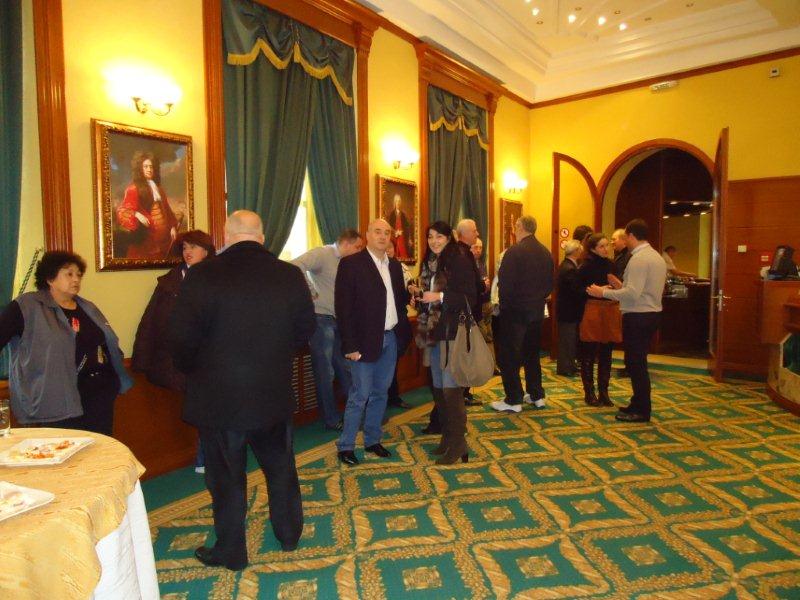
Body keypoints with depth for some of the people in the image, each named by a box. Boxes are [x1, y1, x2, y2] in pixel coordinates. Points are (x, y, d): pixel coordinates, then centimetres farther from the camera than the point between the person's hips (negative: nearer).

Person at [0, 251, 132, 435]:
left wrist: (116, 379, 15)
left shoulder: (88, 308, 15)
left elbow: (108, 344, 19)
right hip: (59, 401, -6)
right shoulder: (27, 307, -5)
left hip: (101, 393, 6)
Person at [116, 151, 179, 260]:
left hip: (163, 232, 6)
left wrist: (173, 226, 9)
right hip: (147, 234, -6)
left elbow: (167, 209, 19)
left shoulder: (158, 188, 18)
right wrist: (136, 215, -31)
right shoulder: (134, 188, -4)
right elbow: (122, 210, -12)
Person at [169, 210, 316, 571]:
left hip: (218, 396, -2)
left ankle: (231, 551, 29)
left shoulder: (202, 276, -15)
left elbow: (181, 338, -13)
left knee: (226, 475, 14)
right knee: (280, 466, 21)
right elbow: (305, 329, 1)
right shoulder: (290, 275, -7)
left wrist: (193, 370, 6)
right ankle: (289, 533, 39)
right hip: (274, 394, 3)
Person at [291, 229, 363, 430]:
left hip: (339, 320, 7)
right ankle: (331, 419, 16)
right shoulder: (322, 254, -12)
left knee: (345, 368, 15)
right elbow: (296, 266, -26)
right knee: (326, 373, 3)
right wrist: (311, 292, -21)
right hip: (322, 318, -7)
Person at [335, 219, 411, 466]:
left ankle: (372, 440, 28)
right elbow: (344, 307, -12)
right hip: (366, 340, -6)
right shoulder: (351, 264, -8)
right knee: (360, 395, -1)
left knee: (380, 393, 14)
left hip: (391, 339, 6)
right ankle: (346, 446, 14)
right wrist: (350, 345, -16)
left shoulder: (394, 266, 11)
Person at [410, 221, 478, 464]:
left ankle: (458, 443, 8)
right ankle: (447, 435, 26)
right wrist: (418, 293, 0)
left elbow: (469, 297, -13)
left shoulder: (459, 260, -9)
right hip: (433, 331, 7)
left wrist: (440, 296, -23)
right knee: (438, 387, 12)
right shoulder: (428, 262, 12)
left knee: (450, 387, -5)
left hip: (452, 332, -7)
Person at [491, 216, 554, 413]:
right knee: (532, 353, 19)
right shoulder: (546, 253, 5)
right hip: (536, 311, 7)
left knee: (508, 355, 2)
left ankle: (514, 400, 5)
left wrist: (504, 302, -2)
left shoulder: (514, 252, -16)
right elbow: (550, 284, 8)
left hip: (515, 311, -7)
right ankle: (537, 395, 25)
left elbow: (504, 284, -18)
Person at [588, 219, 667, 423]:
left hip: (638, 317, -10)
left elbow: (633, 293, -24)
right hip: (651, 313, 10)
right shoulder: (657, 256, 14)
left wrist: (604, 293, -18)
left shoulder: (638, 259, -17)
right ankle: (638, 404, 27)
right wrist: (620, 288, 18)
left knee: (635, 363, -1)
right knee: (638, 362, 17)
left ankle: (641, 411, 7)